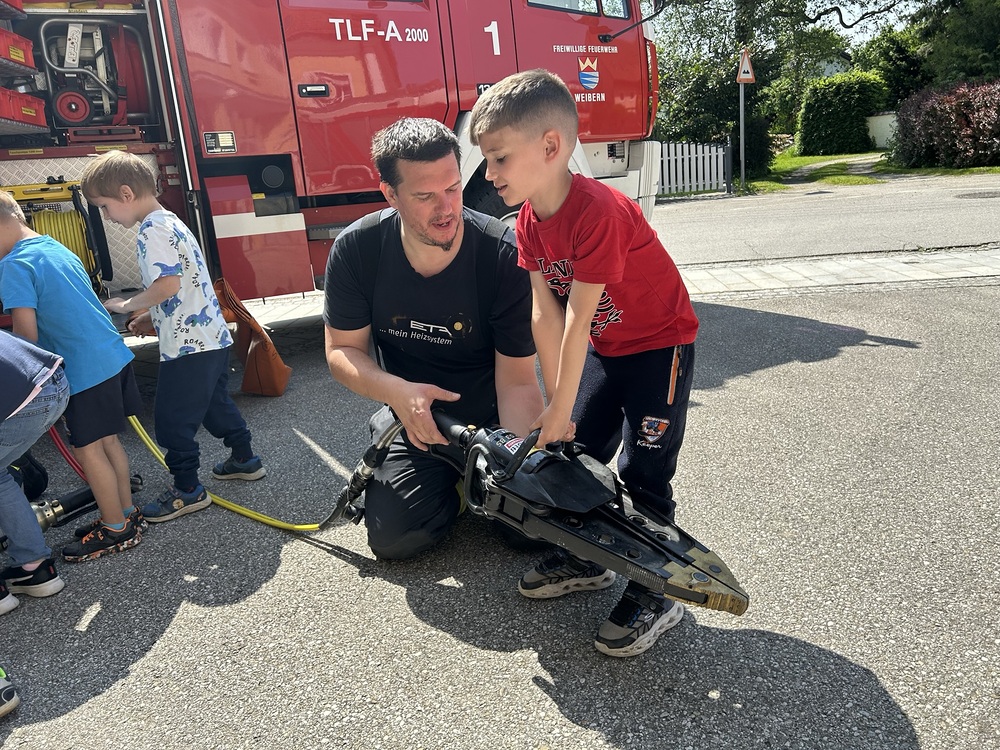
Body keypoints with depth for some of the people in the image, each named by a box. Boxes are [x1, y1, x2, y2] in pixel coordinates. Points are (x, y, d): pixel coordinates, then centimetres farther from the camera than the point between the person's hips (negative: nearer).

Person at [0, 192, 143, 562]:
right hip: (114, 353, 9)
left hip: (86, 368, -9)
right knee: (108, 440, 18)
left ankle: (116, 530, 15)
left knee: (88, 449, 4)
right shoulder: (58, 249, 14)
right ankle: (126, 514, 29)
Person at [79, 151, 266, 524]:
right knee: (215, 402, 23)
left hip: (188, 345, -10)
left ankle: (187, 490, 10)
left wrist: (126, 305, -10)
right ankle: (244, 458, 36)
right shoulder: (171, 221, 16)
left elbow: (168, 284, -26)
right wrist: (152, 316, 16)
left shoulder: (153, 230, -15)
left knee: (172, 417, 0)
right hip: (212, 337, 10)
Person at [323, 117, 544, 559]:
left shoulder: (504, 257, -25)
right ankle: (451, 484, 20)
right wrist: (398, 392, -29)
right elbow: (342, 350, -8)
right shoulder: (357, 250, -17)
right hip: (414, 419, 2)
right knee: (394, 536, -11)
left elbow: (517, 383, -23)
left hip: (491, 416, -1)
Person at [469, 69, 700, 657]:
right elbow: (546, 315, -7)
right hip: (605, 346, 8)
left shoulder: (597, 212, -31)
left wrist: (560, 409, -21)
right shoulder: (530, 220, -5)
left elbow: (577, 320, -28)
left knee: (643, 472, -6)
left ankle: (655, 596, 9)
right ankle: (586, 560, 29)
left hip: (660, 344, -8)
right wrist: (557, 407, -8)